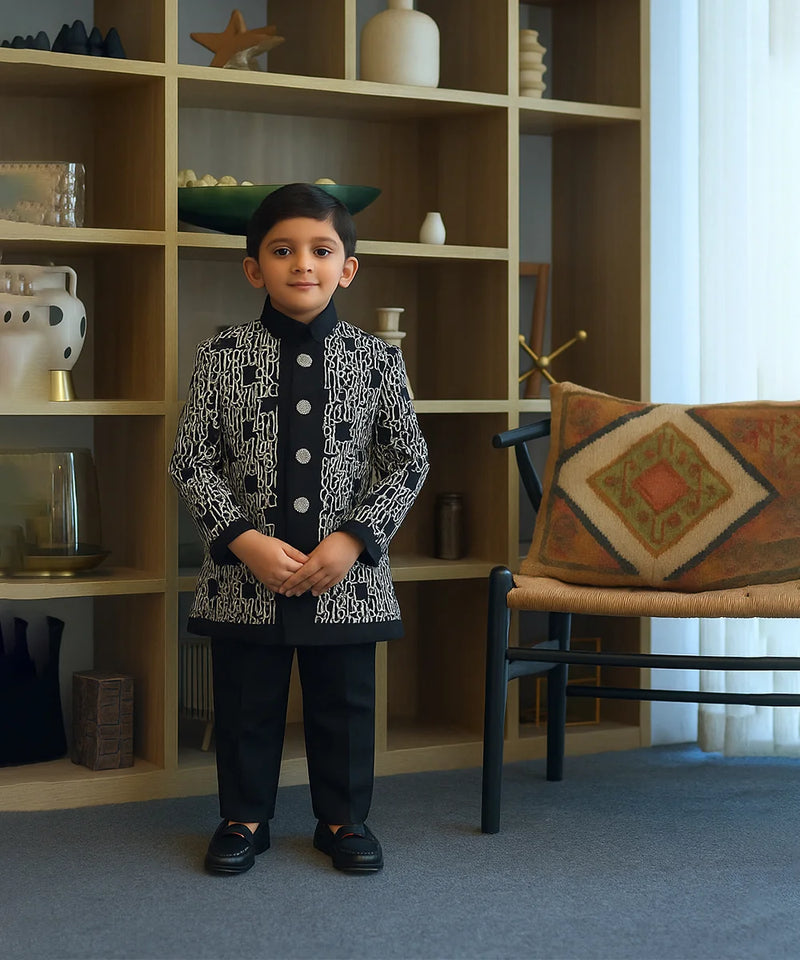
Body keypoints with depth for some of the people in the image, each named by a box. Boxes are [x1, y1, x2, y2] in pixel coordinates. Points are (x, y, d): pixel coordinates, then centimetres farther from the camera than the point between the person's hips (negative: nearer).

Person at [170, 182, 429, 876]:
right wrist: (243, 539, -14)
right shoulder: (223, 357, -2)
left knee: (345, 703, 11)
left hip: (347, 573, 1)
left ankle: (344, 818, 28)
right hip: (244, 573, 0)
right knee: (247, 703, 11)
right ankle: (245, 818, 28)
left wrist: (353, 539, -11)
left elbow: (408, 460, 1)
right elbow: (192, 461, -3)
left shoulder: (376, 359, 0)